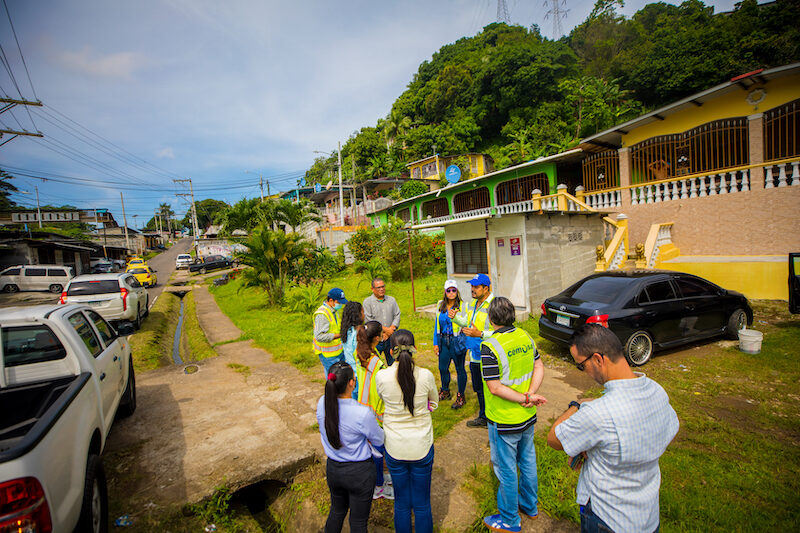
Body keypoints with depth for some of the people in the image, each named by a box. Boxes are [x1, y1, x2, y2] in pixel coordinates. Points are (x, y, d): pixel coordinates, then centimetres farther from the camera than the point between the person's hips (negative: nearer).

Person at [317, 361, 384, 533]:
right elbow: (379, 441, -14)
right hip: (359, 473, -4)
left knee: (337, 511, 31)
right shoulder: (363, 413, -32)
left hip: (332, 469, 5)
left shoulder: (322, 403, -18)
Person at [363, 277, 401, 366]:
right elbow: (369, 321, -11)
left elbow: (397, 316, 5)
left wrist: (391, 329, -10)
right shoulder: (367, 302, -2)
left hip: (390, 338, 4)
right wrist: (385, 329, -13)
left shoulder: (392, 300, 11)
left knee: (393, 364, 11)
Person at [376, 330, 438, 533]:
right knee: (422, 503, 21)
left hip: (395, 447, 0)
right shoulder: (426, 375, -18)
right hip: (422, 446, 0)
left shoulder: (381, 376, -19)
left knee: (401, 503, 22)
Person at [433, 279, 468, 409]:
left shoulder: (462, 306, -11)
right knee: (442, 367, 17)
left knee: (460, 369, 8)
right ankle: (445, 391, 40)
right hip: (443, 341, 5)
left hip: (457, 341, -5)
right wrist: (435, 343, 8)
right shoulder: (441, 306, 4)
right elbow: (437, 325, 9)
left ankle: (461, 396, 26)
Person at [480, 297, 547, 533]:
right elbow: (539, 368, -1)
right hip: (528, 416, 7)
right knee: (527, 460, 26)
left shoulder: (489, 347, -26)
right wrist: (529, 394, -12)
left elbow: (495, 388, -24)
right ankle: (530, 505, 47)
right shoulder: (525, 336, -5)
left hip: (504, 421, -7)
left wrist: (526, 398, -17)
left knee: (506, 469, 13)